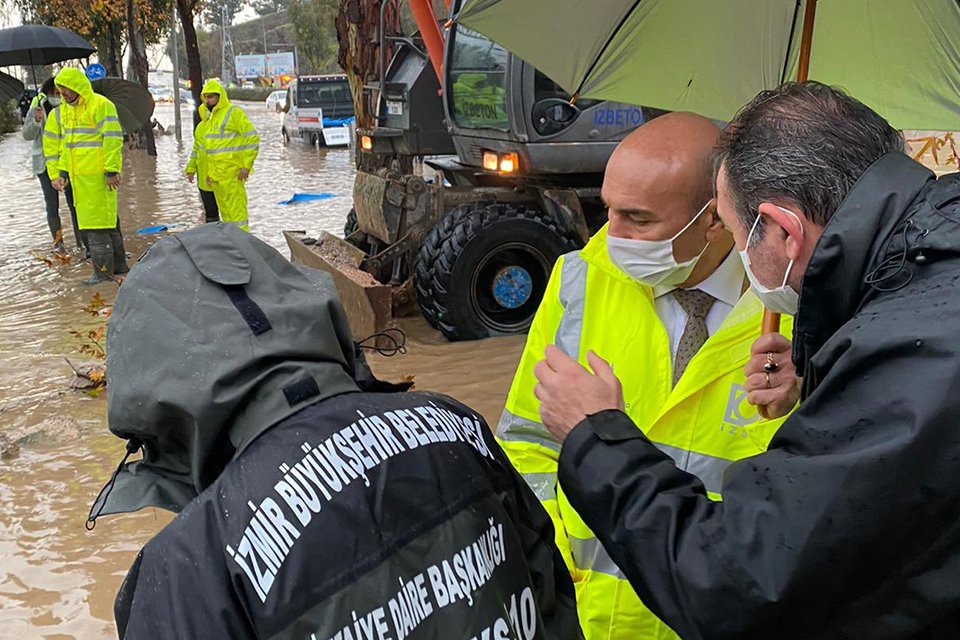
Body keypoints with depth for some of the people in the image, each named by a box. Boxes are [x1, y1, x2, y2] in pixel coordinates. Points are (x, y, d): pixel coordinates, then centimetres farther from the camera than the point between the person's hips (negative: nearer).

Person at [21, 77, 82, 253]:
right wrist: (36, 120, -24)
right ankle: (57, 242, 11)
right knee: (52, 204, 2)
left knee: (74, 201, -1)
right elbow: (26, 135, -6)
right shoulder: (38, 107, -5)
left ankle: (80, 240, 5)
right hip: (45, 163, -1)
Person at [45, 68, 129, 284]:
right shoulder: (62, 112, 15)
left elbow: (113, 139, -14)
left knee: (97, 222, -6)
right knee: (107, 220, 14)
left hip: (98, 176, -8)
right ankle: (118, 264, 22)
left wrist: (112, 170, -17)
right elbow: (54, 145, 20)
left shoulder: (100, 105, -9)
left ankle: (103, 270, 0)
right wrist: (57, 173, 13)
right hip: (78, 176, 8)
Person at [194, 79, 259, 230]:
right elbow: (202, 147, 27)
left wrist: (247, 165, -17)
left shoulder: (234, 112, -7)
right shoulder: (210, 118, 20)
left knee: (236, 210, -11)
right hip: (216, 175, 9)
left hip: (232, 174, -9)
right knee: (224, 212, 12)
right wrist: (209, 172, 20)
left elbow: (253, 138, -12)